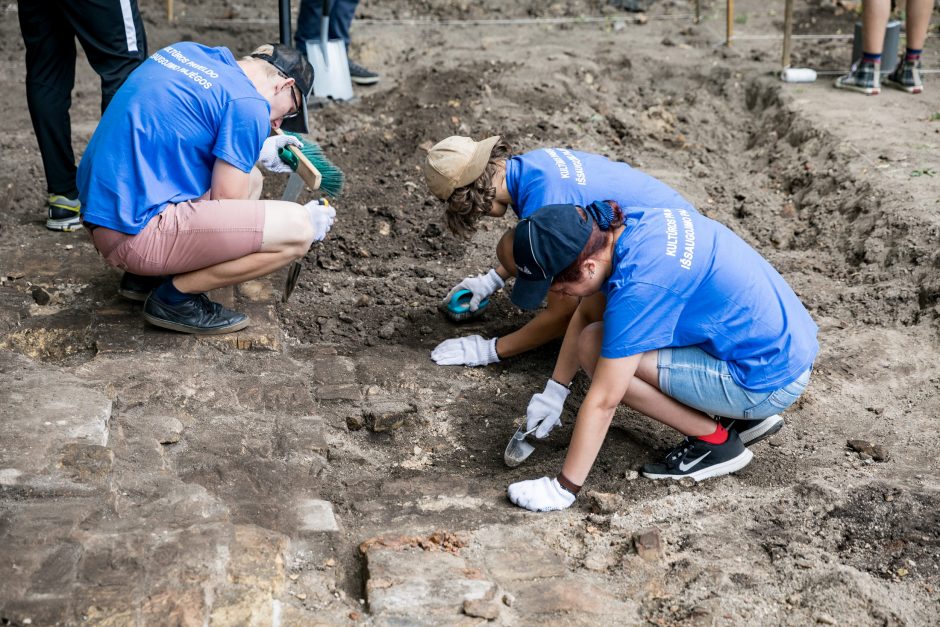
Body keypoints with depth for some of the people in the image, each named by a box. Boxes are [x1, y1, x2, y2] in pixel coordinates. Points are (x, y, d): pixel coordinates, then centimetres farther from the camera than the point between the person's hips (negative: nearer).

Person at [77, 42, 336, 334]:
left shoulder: (186, 50, 13)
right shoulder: (248, 105, -11)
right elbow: (227, 203, -9)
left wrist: (256, 150, 31)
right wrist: (305, 221, 6)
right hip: (137, 232, -10)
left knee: (249, 178, 23)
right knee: (297, 230, -12)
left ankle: (147, 276, 16)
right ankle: (175, 297, -2)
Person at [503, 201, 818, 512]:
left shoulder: (636, 286, -28)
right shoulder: (625, 224, -4)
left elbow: (602, 401, -23)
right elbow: (586, 314, 11)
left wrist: (563, 488, -15)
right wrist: (554, 391, 11)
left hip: (769, 380, -9)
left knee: (594, 347, -14)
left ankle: (715, 441, 0)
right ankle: (745, 417, 15)